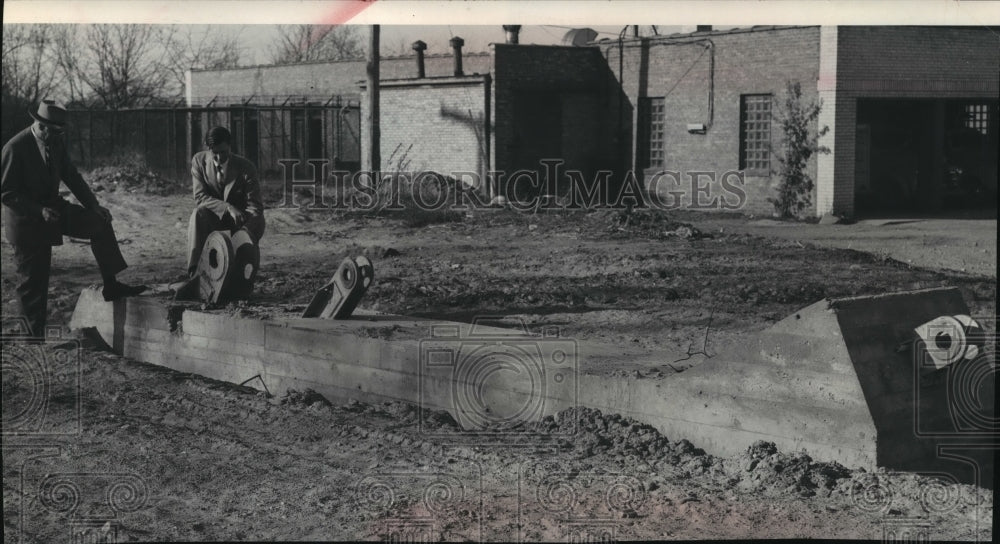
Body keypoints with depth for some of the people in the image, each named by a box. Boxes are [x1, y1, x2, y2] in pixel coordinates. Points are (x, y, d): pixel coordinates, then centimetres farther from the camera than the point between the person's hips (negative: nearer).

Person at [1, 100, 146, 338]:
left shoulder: (56, 142, -2)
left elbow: (71, 175, 8)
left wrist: (93, 205, -3)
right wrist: (39, 211, -28)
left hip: (52, 207, 6)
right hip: (26, 219, -6)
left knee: (100, 223, -7)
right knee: (32, 282, 1)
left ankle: (111, 285, -3)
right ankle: (36, 335, 14)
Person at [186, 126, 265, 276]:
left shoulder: (246, 167, -14)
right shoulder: (199, 161, -8)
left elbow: (254, 206, -17)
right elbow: (200, 196, -15)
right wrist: (228, 208, -31)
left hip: (240, 220, 0)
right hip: (212, 218, 1)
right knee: (198, 213, -32)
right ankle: (194, 274, -38)